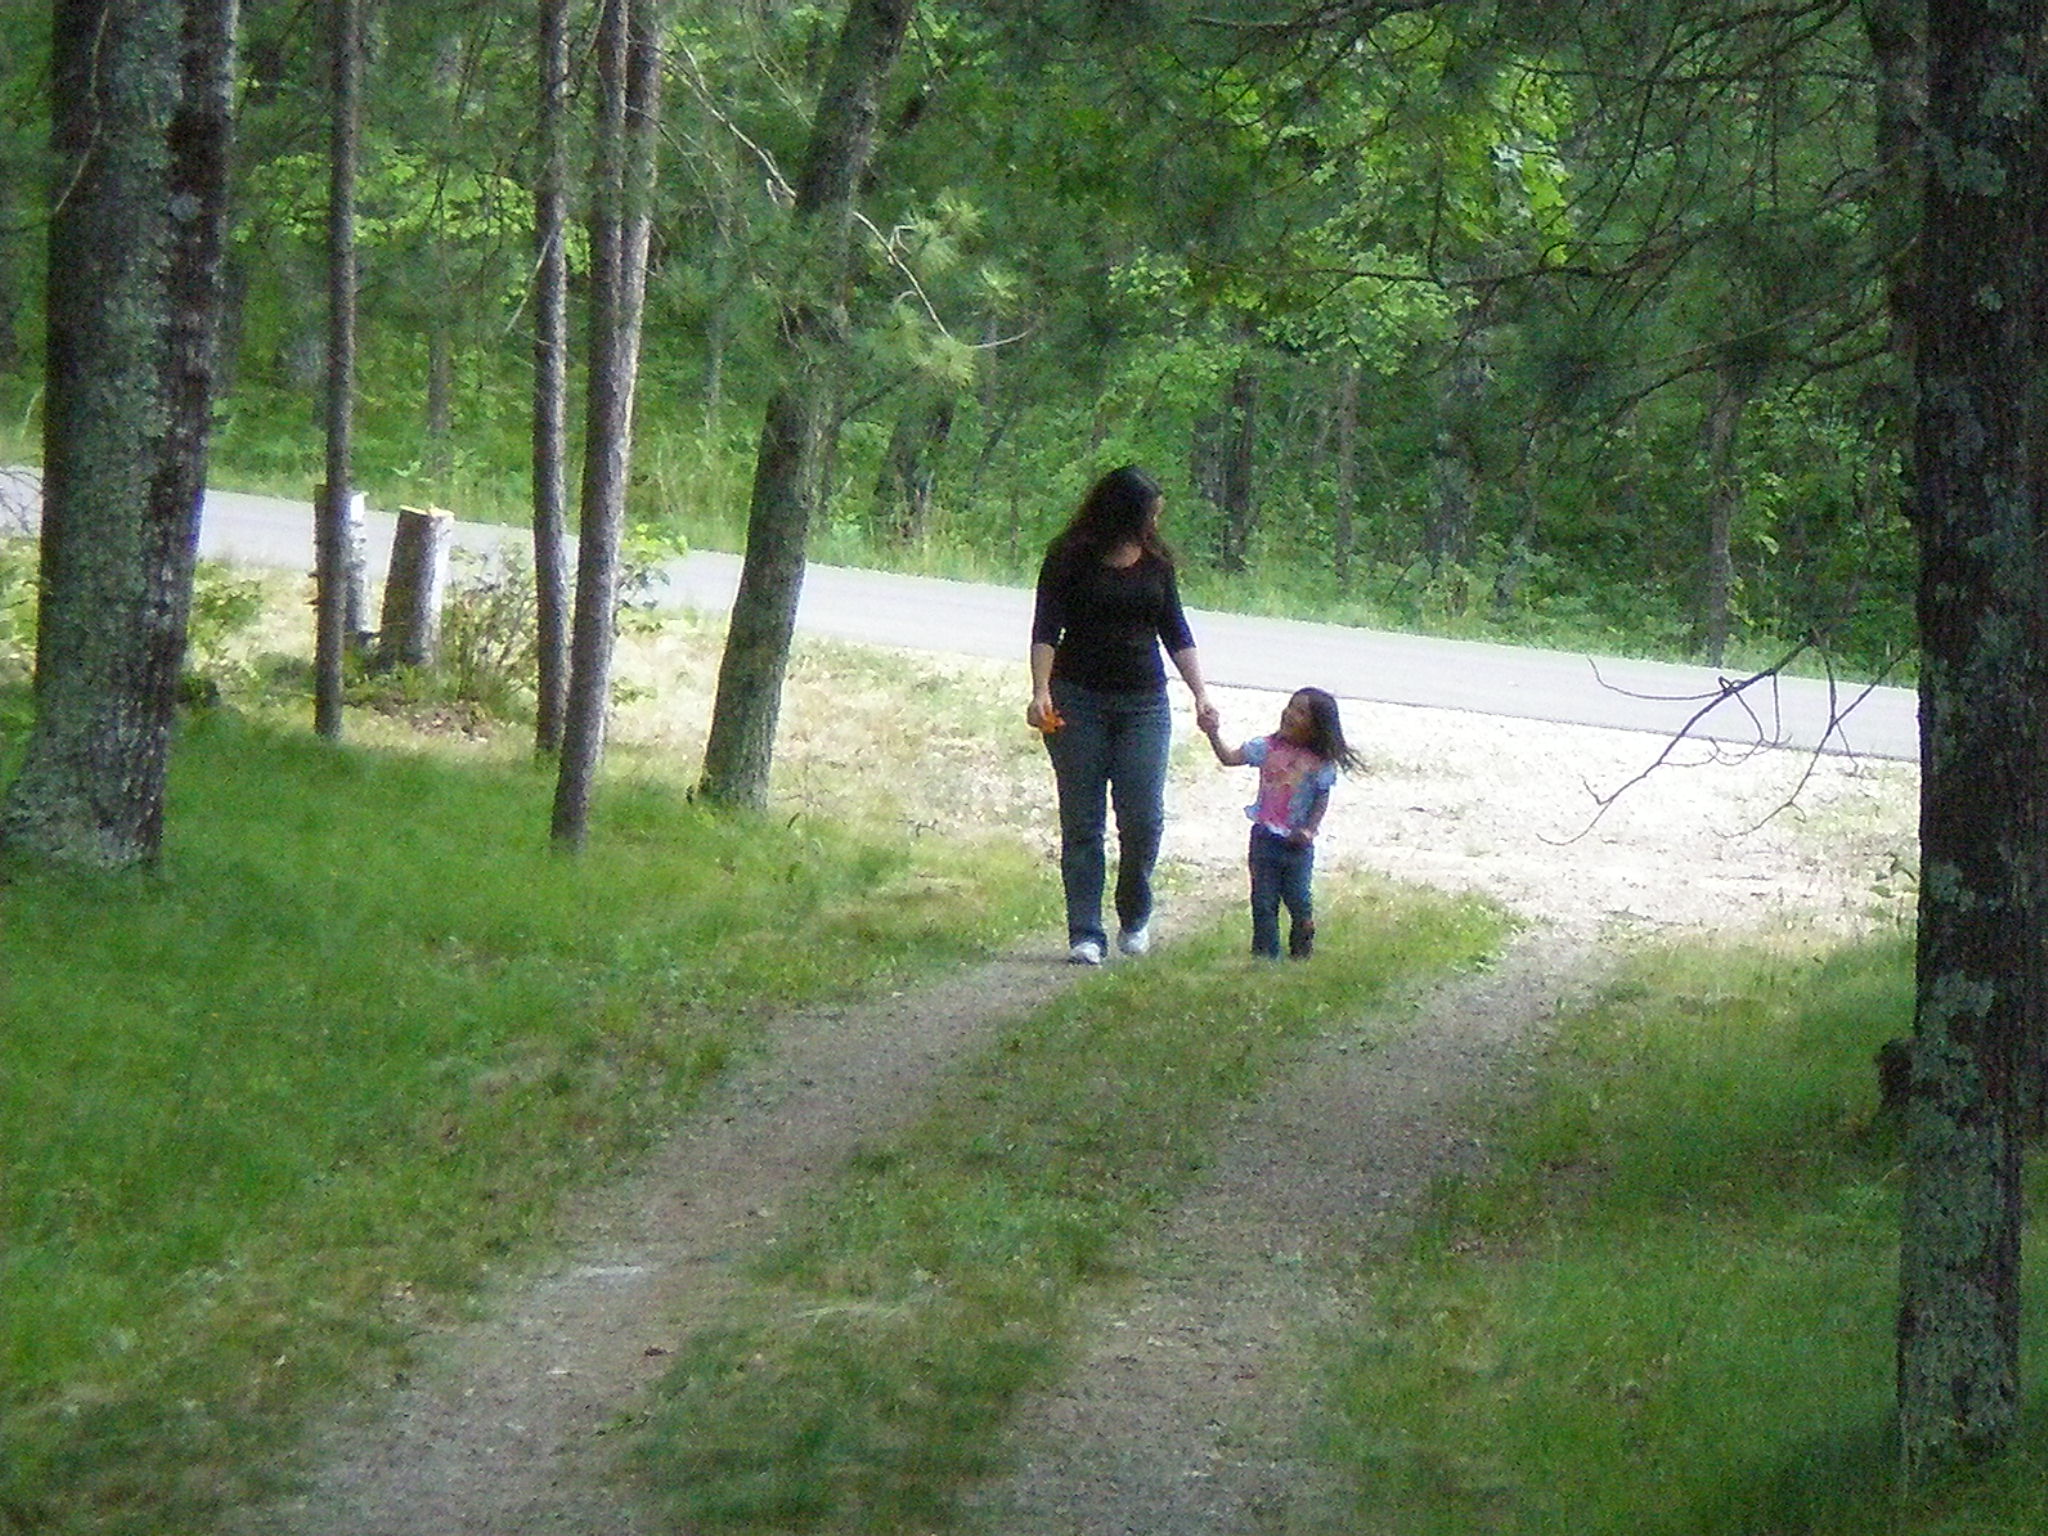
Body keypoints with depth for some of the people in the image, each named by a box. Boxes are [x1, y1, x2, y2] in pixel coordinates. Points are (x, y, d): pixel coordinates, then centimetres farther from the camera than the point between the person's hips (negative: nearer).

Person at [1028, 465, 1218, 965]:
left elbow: (1176, 632, 15)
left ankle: (1134, 919, 18)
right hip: (1078, 702, -3)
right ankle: (1085, 934, 1)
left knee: (1144, 817, -5)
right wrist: (1041, 692, -21)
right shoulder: (1071, 557, -3)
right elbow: (1046, 628, -8)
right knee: (1081, 822, -2)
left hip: (1144, 703, 3)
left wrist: (1200, 695, 8)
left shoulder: (1156, 559, 9)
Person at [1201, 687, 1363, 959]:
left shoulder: (1320, 763, -9)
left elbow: (1322, 799, -3)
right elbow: (1229, 758, -7)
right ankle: (1265, 953, 17)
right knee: (1263, 900, 7)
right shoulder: (1268, 748, -4)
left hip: (1297, 843, -2)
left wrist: (1309, 830, -15)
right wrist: (1214, 735, -21)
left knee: (1298, 899, 7)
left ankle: (1302, 951, 27)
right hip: (1265, 837, 2)